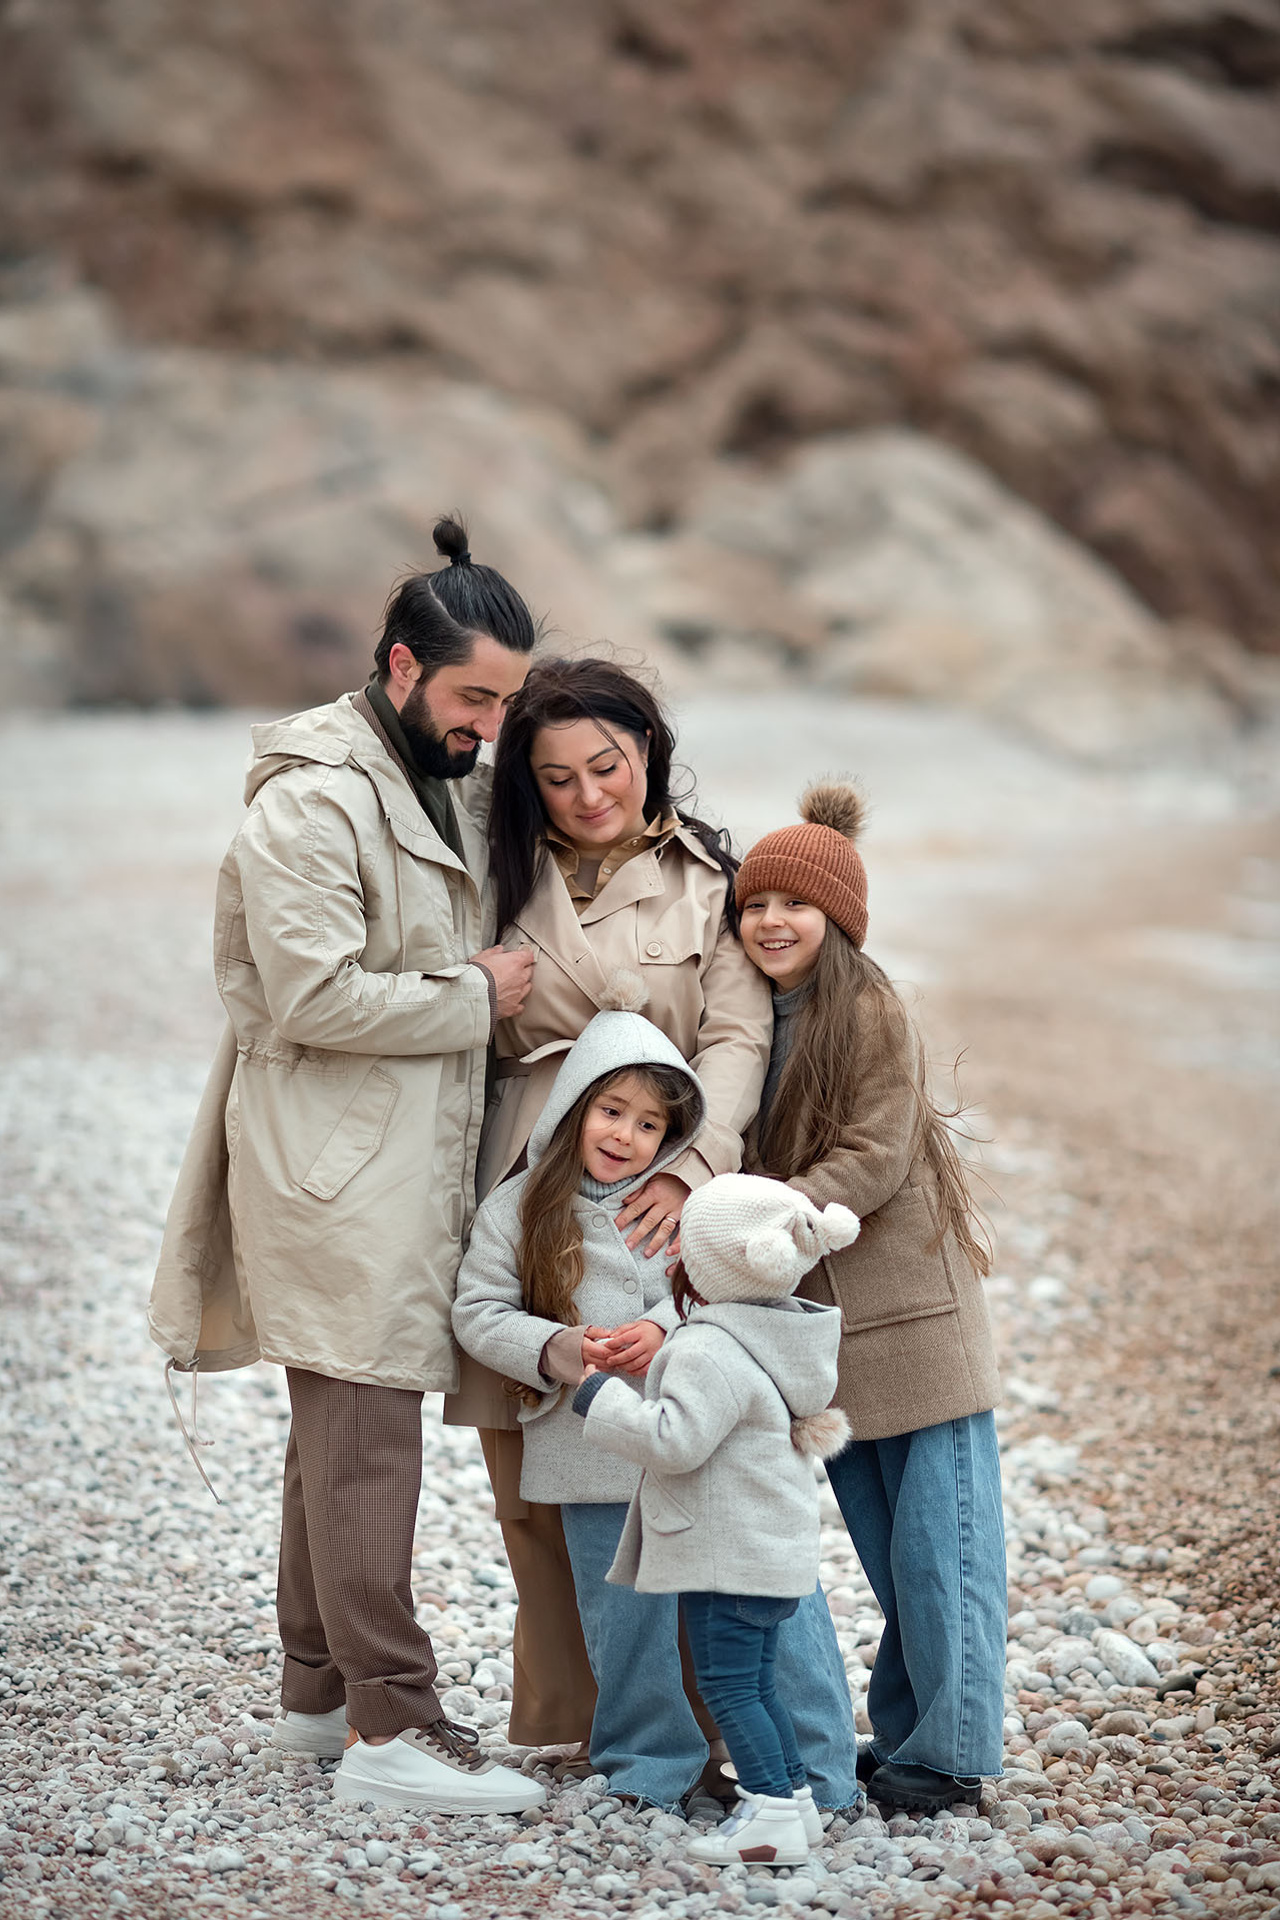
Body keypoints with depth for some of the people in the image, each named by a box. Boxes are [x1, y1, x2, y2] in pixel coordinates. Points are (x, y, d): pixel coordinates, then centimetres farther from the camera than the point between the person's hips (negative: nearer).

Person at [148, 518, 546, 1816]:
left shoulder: (443, 790, 16)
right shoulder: (313, 800, -15)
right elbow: (317, 994, -22)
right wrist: (476, 998, -12)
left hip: (405, 1161, 10)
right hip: (338, 1169, -10)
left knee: (341, 1430, 15)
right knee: (364, 1431, -9)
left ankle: (318, 1693, 23)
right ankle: (389, 1723, -7)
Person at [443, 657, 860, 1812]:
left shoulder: (707, 878, 4)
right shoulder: (509, 878, 12)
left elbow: (736, 1038, -4)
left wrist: (688, 1167, -18)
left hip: (660, 1198, -3)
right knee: (533, 1476, 5)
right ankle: (572, 1720, 18)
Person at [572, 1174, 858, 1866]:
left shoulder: (710, 1349, -22)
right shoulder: (781, 1335, 9)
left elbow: (675, 1440, -29)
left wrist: (602, 1400, -20)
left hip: (727, 1551, -10)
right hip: (775, 1548, 10)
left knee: (728, 1684, -5)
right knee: (757, 1680, 19)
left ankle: (772, 1814, -7)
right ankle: (793, 1797, 25)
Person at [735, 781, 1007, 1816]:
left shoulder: (872, 1012, -11)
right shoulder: (756, 1017, 11)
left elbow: (872, 1159, -16)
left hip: (908, 1303, -7)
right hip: (817, 1318, 7)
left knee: (936, 1541, -3)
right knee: (883, 1546, 14)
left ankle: (952, 1750, 2)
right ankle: (903, 1732, 21)